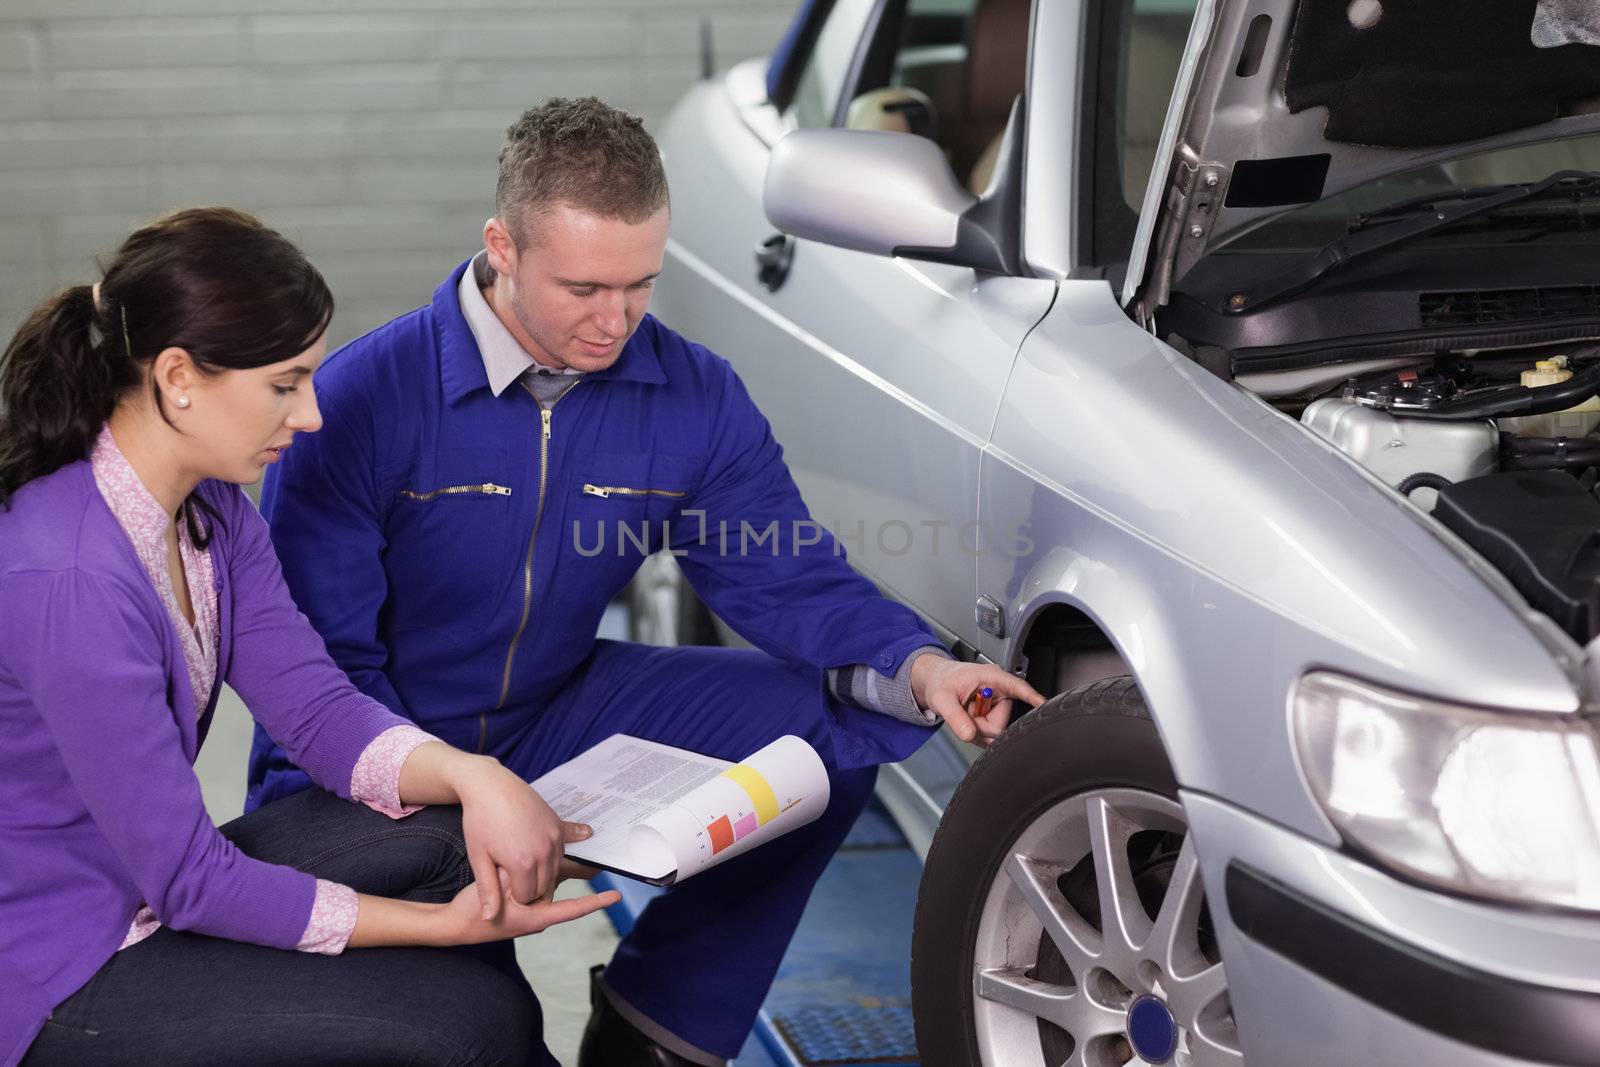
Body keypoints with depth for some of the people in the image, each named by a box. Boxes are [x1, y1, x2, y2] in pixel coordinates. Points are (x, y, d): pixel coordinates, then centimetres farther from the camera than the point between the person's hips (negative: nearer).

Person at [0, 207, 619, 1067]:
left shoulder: (210, 505, -2)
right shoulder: (71, 582, -29)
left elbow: (317, 706, -2)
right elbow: (186, 879, -24)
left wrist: (468, 774, -22)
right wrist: (446, 925, -22)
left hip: (148, 889, 8)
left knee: (449, 838, -6)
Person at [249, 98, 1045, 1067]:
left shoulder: (696, 398, -8)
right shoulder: (362, 403, -20)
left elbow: (794, 580, -6)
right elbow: (321, 658, -18)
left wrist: (917, 669, -27)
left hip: (559, 716, 5)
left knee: (842, 724, -10)